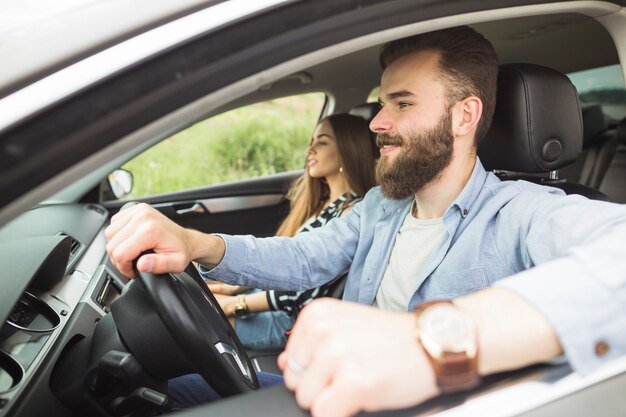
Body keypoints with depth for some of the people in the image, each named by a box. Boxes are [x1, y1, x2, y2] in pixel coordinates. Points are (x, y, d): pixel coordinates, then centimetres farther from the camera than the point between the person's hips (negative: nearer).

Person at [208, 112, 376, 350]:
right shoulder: (319, 201, 11)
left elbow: (309, 290, -20)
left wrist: (236, 304, -16)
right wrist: (235, 286, 5)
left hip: (302, 319, -8)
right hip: (274, 293, 8)